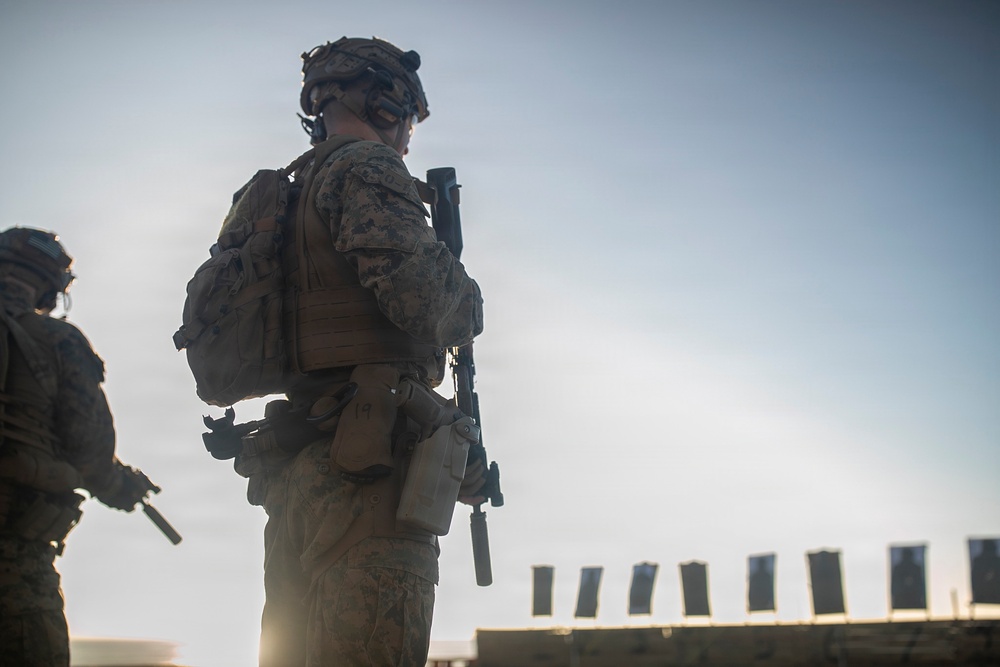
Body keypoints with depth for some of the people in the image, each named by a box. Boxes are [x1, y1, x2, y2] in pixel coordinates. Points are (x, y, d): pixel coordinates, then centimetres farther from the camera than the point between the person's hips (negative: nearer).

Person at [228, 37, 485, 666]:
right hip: (364, 472, -10)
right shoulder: (365, 166, -4)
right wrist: (467, 299, 2)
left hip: (299, 469, 10)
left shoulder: (296, 191, 25)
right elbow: (419, 294, -20)